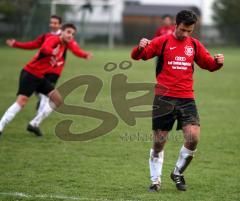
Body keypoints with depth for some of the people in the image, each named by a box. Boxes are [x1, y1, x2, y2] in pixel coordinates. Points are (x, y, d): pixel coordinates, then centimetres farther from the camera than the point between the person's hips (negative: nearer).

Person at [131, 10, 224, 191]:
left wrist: (218, 62, -6)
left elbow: (209, 64, 17)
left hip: (186, 98, 2)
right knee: (159, 141, 2)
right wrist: (140, 48, -29)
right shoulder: (162, 42, 0)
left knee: (193, 137, -13)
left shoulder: (194, 45, 10)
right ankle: (156, 180, 18)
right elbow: (137, 56, -5)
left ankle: (178, 173, 10)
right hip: (164, 98, -2)